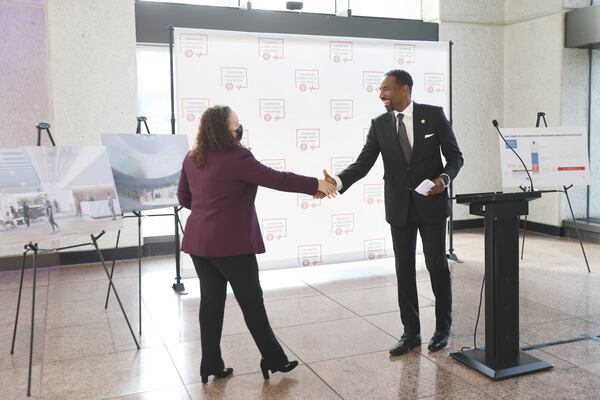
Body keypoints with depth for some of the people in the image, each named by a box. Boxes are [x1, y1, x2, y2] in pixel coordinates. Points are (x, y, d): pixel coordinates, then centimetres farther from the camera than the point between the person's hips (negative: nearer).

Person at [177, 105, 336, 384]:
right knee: (252, 302, 4)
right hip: (230, 242, -7)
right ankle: (274, 360, 16)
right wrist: (316, 184, -9)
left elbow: (183, 197, 16)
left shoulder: (192, 158, 8)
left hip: (199, 241, 7)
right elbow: (276, 179, -15)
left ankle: (211, 364, 17)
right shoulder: (236, 158, -15)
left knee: (211, 300, 12)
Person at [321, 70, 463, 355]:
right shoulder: (379, 124, 1)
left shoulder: (433, 115, -5)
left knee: (437, 267, 6)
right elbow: (363, 163, -7)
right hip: (399, 206, 3)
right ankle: (411, 332, 19)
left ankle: (443, 329, 24)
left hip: (431, 203, -2)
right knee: (404, 270, 7)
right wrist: (338, 181, -25)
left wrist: (444, 178, -21)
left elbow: (455, 156, -1)